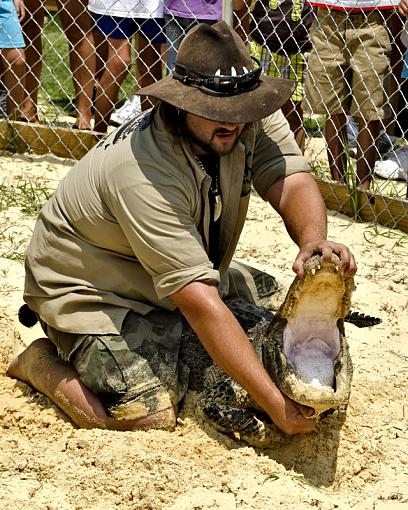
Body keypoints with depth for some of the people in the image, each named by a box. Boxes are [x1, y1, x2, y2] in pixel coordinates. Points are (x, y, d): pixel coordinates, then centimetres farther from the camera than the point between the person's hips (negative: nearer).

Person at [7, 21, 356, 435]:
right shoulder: (143, 173, -38)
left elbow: (293, 182, -24)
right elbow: (200, 303, -41)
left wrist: (313, 241, -49)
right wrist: (276, 404, -43)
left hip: (178, 279, 8)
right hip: (88, 289, -8)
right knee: (150, 417, -22)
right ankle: (42, 362, 4)